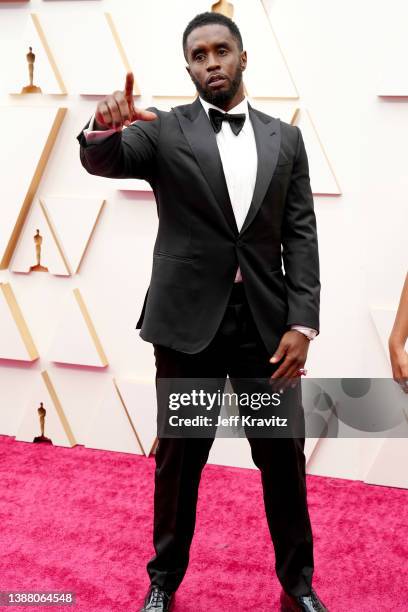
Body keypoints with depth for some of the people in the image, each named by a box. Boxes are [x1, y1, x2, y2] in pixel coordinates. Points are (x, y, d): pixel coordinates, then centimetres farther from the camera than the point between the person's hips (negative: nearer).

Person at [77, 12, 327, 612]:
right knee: (179, 459, 11)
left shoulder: (284, 138, 8)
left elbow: (301, 235, 4)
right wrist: (104, 126, -37)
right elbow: (102, 161, -14)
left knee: (284, 456, 11)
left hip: (267, 322, 2)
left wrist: (302, 323, -6)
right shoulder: (165, 131, 3)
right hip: (189, 320, -1)